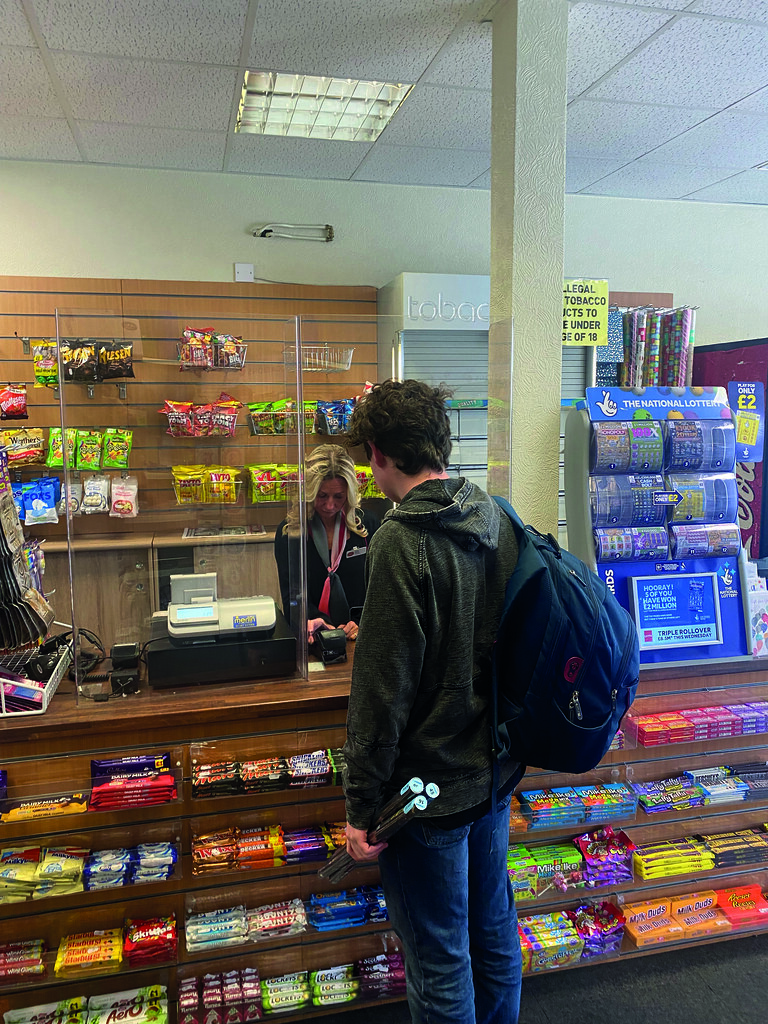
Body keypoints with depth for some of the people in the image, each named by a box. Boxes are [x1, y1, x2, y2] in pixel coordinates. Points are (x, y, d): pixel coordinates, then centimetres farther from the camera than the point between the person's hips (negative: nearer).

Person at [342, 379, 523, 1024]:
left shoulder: (403, 541, -23)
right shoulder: (499, 520, 1)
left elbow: (382, 691, -22)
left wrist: (361, 807, -12)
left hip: (428, 784, -8)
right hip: (496, 775, 8)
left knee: (439, 960, 12)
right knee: (493, 930, 25)